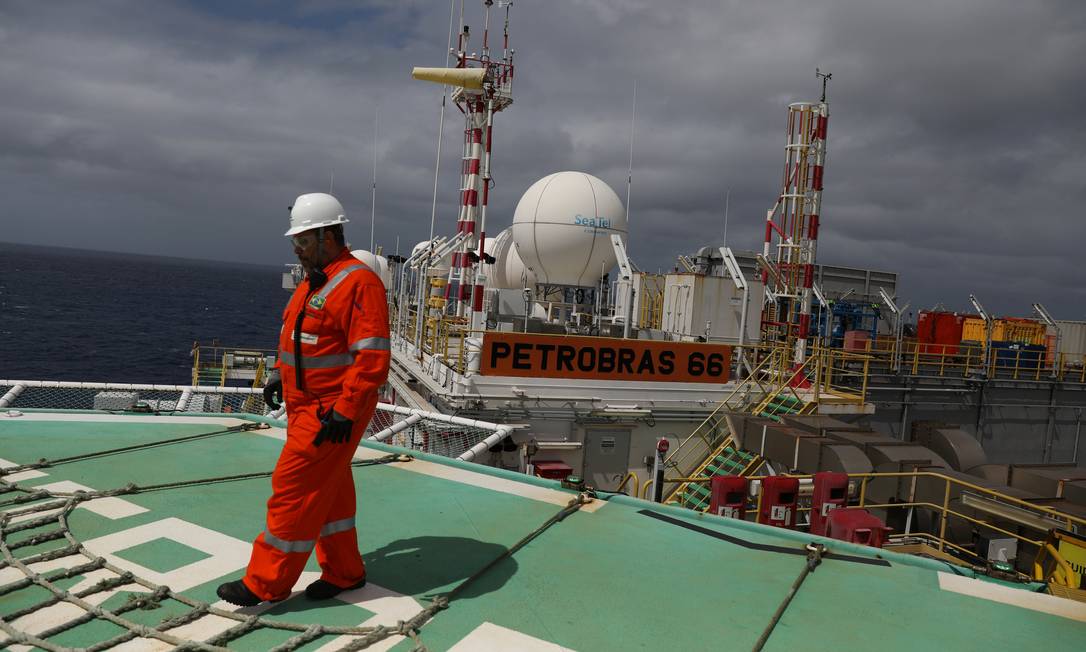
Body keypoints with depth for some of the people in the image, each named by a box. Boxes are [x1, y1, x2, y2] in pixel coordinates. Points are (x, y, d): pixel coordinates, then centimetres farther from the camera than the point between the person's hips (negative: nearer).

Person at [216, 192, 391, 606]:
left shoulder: (357, 282, -19)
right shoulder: (314, 281, 13)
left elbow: (372, 357, -24)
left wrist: (344, 412, -25)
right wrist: (279, 374, 13)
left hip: (331, 412, -10)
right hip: (308, 406, 10)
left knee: (295, 487, -2)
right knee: (328, 489, 16)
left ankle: (266, 583, 12)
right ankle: (344, 572, 28)